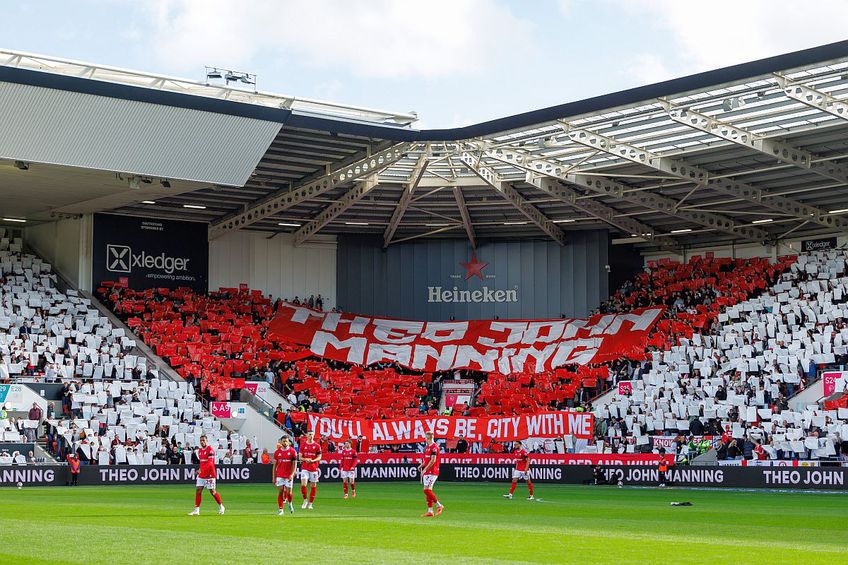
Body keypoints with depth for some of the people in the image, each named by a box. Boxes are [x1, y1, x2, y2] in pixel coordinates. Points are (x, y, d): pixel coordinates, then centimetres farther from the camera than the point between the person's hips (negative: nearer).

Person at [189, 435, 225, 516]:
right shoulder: (199, 451, 12)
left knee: (212, 491, 0)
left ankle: (221, 506, 19)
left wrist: (201, 470, -32)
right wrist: (200, 471, 15)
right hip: (201, 475, 7)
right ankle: (196, 510, 0)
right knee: (198, 490, -2)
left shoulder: (210, 449, -13)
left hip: (209, 475, -7)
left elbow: (210, 462, -23)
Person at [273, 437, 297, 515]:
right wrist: (274, 477, 6)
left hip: (289, 476, -2)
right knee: (280, 492, -2)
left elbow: (294, 464, -4)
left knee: (289, 492, -1)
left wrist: (292, 474, -15)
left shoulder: (292, 451, -3)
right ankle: (281, 510, 2)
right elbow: (275, 465, 9)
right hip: (279, 476, 2)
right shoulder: (277, 452, 4)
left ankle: (290, 503, 30)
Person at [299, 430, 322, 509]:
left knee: (313, 486, 3)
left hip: (314, 468, 0)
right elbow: (300, 457, 5)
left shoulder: (317, 445, 2)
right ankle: (305, 500, 4)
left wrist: (312, 460, -17)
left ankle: (310, 503, 14)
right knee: (303, 484, -16)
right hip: (305, 468, 0)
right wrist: (305, 459, -16)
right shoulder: (303, 445, 4)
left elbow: (319, 457, 2)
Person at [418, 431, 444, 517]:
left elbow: (433, 460, -19)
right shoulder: (427, 447, 18)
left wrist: (425, 469, -19)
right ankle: (430, 511, 9)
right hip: (427, 472, 10)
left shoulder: (434, 446, -13)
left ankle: (439, 505, -4)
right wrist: (421, 466, 11)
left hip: (432, 472, -10)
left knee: (427, 490, -14)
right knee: (427, 491, 7)